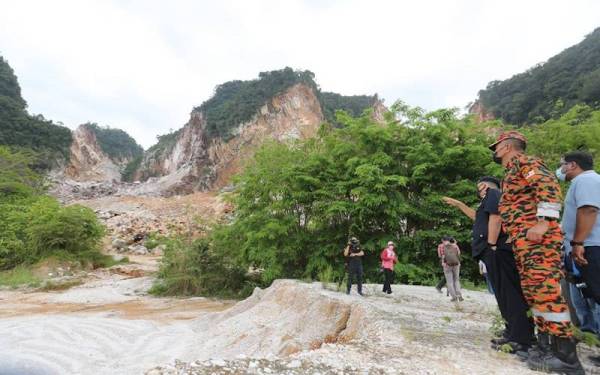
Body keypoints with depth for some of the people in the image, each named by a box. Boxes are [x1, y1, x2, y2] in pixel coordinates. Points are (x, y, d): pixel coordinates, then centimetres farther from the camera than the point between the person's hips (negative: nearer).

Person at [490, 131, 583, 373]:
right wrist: (515, 236, 25)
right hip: (523, 241, 11)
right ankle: (545, 345, 16)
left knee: (545, 290, -12)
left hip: (537, 237, -10)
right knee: (533, 291, 10)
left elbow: (548, 185, -18)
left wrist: (543, 221, -26)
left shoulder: (523, 162, -1)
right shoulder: (512, 173, 28)